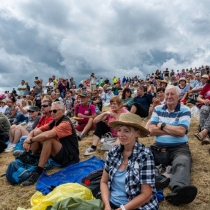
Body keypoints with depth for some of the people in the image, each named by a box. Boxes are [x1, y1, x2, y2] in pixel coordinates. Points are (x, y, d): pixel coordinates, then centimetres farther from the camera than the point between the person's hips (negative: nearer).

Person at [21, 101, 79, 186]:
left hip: (69, 157, -8)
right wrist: (27, 140, -16)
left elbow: (46, 135, -32)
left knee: (48, 139, -32)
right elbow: (34, 131, 4)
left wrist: (31, 140, -17)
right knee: (37, 133, -1)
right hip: (58, 154, 8)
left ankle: (37, 172, -25)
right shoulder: (53, 122, 7)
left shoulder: (65, 123, -19)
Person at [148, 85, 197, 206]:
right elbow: (152, 130, -1)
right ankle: (158, 178, -48)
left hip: (179, 148, -3)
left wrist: (162, 125, -2)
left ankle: (179, 190, -62)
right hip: (159, 147, 3)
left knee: (182, 163, -35)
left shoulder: (185, 110, 2)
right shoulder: (158, 109, 11)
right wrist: (173, 130, -6)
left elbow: (181, 131, -12)